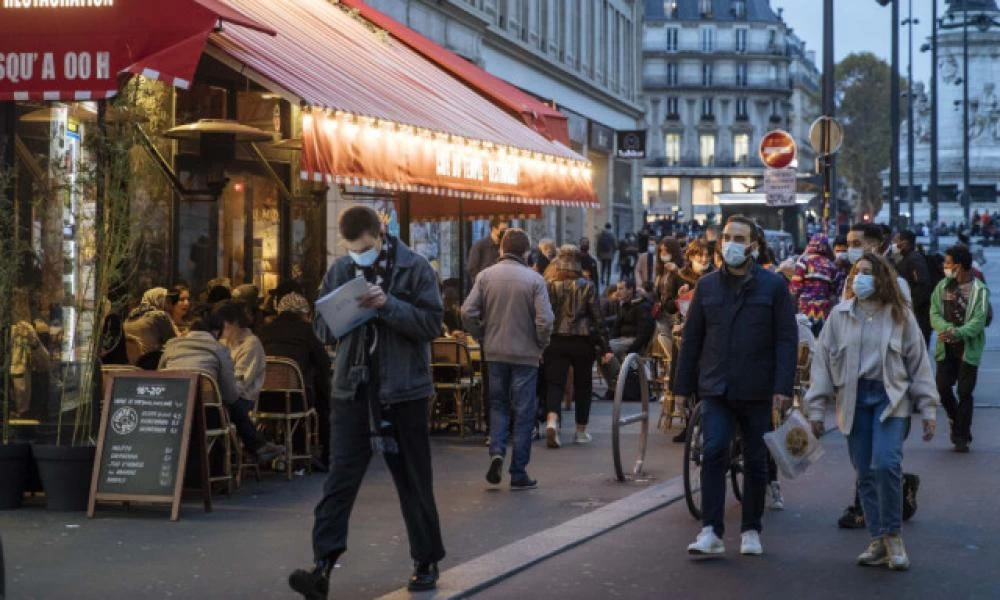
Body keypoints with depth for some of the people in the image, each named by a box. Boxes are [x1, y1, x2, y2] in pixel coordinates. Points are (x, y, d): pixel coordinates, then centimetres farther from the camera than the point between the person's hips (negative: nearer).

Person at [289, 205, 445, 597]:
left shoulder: (414, 268, -5)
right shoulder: (340, 271, 6)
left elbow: (432, 323, -11)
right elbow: (323, 328, 11)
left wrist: (388, 305, -22)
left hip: (403, 389, -3)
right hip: (351, 388, 3)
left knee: (414, 481, 8)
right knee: (340, 477, -5)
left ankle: (427, 562, 21)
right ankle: (323, 565, -9)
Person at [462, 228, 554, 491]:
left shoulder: (485, 276, -2)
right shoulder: (534, 279, -9)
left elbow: (468, 313, -7)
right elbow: (544, 320, -14)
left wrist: (482, 338, 8)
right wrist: (541, 345, 3)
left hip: (494, 353, 2)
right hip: (525, 354, -2)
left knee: (498, 405, 18)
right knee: (523, 412, 5)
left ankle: (497, 451, -5)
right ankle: (519, 473, 6)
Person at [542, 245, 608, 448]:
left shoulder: (547, 286, 0)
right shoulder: (587, 286, -1)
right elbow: (596, 317, -1)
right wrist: (603, 346, 3)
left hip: (555, 341, 0)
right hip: (582, 341, 0)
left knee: (555, 383, -2)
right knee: (582, 384, 13)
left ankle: (551, 420, -28)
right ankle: (581, 431, 20)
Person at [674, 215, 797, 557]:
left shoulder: (773, 285, 1)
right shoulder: (707, 286, 8)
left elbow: (787, 339, -2)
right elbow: (692, 338, 11)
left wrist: (783, 387, -11)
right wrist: (683, 386, 8)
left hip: (757, 391, -1)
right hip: (716, 388, 1)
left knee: (756, 462, 8)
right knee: (714, 453, -13)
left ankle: (751, 530, 20)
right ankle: (711, 532, -14)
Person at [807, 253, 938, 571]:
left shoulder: (901, 316, 4)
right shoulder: (840, 315, 6)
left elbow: (918, 362, 6)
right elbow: (823, 360, 6)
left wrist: (927, 409, 2)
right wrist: (817, 408, 1)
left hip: (890, 397, -2)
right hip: (854, 399, 2)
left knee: (886, 464, -18)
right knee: (865, 473, 4)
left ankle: (892, 536, -4)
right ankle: (877, 542, 13)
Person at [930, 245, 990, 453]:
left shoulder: (979, 290, -8)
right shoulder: (943, 286, 6)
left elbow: (979, 321, -15)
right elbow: (934, 313, 0)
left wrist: (957, 333, -31)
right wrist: (947, 329, -21)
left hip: (969, 348, -4)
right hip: (946, 347, 4)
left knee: (965, 392, -1)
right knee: (942, 387, -1)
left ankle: (961, 437, 5)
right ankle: (956, 420, 25)